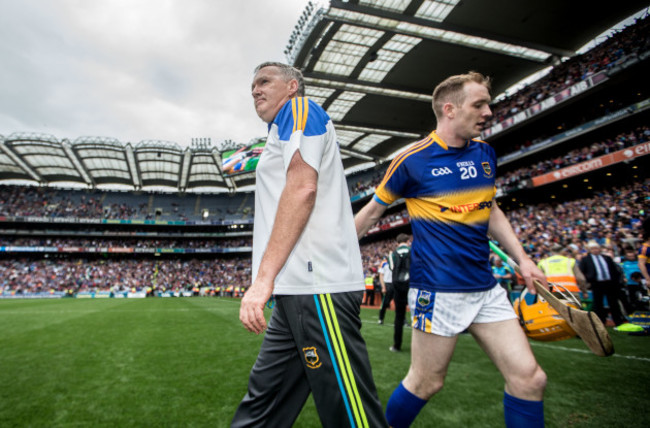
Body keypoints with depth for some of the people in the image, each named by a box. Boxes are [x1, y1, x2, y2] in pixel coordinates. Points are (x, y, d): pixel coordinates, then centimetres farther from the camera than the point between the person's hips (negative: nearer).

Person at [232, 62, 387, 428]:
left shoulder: (300, 109, 3)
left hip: (318, 285, -10)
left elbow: (302, 187, -14)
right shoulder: (285, 129, 31)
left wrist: (264, 277, -18)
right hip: (300, 288, 10)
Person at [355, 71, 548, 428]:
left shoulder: (485, 153, 8)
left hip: (486, 287, 7)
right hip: (438, 290, -6)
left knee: (529, 378, 7)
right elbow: (373, 210, 0)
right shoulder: (412, 159, -10)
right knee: (426, 382, 6)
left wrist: (522, 258, 10)